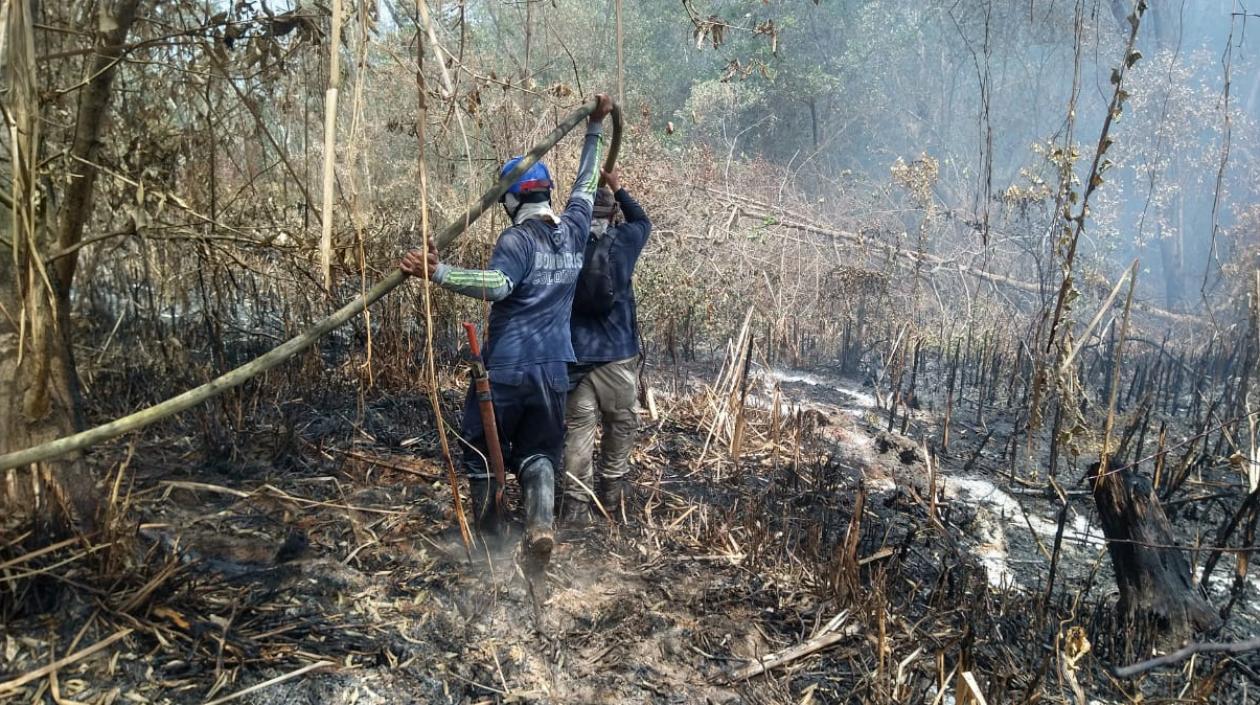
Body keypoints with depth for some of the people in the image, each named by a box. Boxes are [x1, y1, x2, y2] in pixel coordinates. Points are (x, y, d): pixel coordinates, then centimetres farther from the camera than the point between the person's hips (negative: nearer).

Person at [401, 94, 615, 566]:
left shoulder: (518, 239, -13)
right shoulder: (574, 230, 5)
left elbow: (496, 284, -33)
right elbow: (586, 183, 22)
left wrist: (437, 273, -41)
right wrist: (594, 129, 32)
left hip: (505, 368, -5)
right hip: (552, 371, 5)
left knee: (483, 453, 13)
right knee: (538, 454, 12)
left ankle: (488, 537, 21)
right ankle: (541, 524, -14)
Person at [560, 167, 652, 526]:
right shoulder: (622, 241, -3)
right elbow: (643, 221, 19)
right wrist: (617, 188, 28)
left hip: (575, 353, 2)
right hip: (616, 353, -2)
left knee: (578, 427, 4)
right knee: (622, 423, 16)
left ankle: (576, 502, 2)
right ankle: (611, 490, 23)